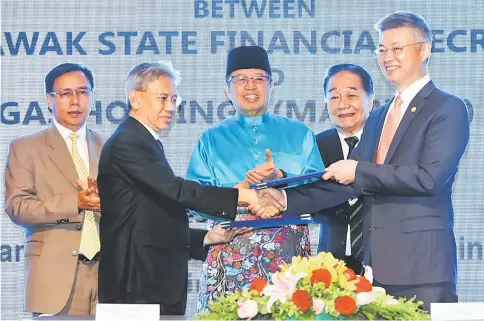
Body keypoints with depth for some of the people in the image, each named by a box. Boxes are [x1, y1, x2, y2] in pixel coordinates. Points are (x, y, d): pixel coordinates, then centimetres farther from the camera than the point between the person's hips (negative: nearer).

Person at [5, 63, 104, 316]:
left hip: (106, 274, 3)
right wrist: (74, 202, -17)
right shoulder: (25, 148, 6)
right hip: (56, 276, -3)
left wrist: (106, 199, -11)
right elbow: (16, 207, -5)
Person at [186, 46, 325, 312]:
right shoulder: (211, 140, 15)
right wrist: (240, 189, -12)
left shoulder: (299, 134, 16)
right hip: (230, 252, 0)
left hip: (289, 250, 0)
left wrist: (281, 178, -12)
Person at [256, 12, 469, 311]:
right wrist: (286, 199, 7)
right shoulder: (379, 117, 22)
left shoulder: (448, 108, -2)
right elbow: (346, 181, 18)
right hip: (378, 264, 7)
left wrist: (359, 171, -12)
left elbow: (430, 177, -15)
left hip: (421, 264, -7)